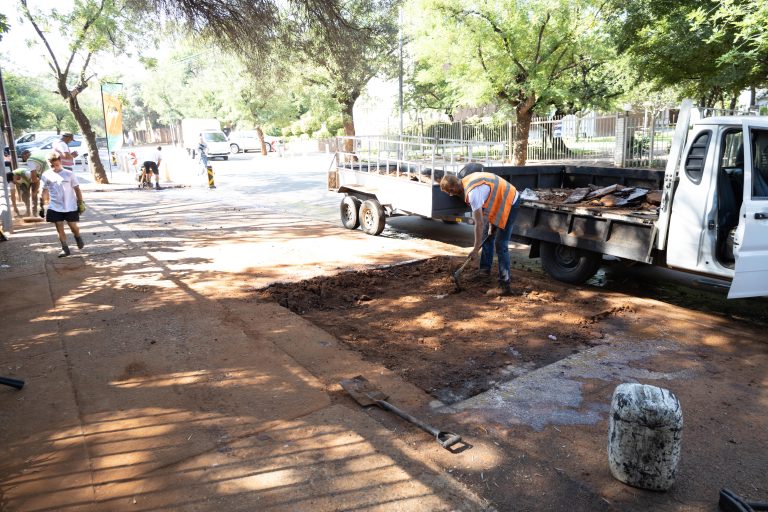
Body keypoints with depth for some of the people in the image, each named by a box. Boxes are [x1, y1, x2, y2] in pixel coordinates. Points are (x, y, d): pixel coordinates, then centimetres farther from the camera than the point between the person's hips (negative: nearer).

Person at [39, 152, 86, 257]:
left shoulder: (69, 174, -4)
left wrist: (80, 203, -3)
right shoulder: (46, 175, 2)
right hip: (55, 207, 2)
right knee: (59, 228, 2)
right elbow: (45, 192, 8)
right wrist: (42, 206, 7)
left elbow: (77, 189, 1)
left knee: (73, 226, 5)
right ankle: (65, 248, 8)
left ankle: (78, 237, 36)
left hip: (70, 206, -2)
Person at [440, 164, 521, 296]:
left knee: (500, 245, -11)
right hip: (504, 200, 10)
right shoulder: (467, 180, 0)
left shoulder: (472, 192, -28)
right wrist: (491, 223, 8)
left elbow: (479, 223, -26)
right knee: (488, 235, 19)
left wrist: (476, 249, -18)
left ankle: (505, 287, -8)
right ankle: (485, 270, 32)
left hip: (510, 203, -10)